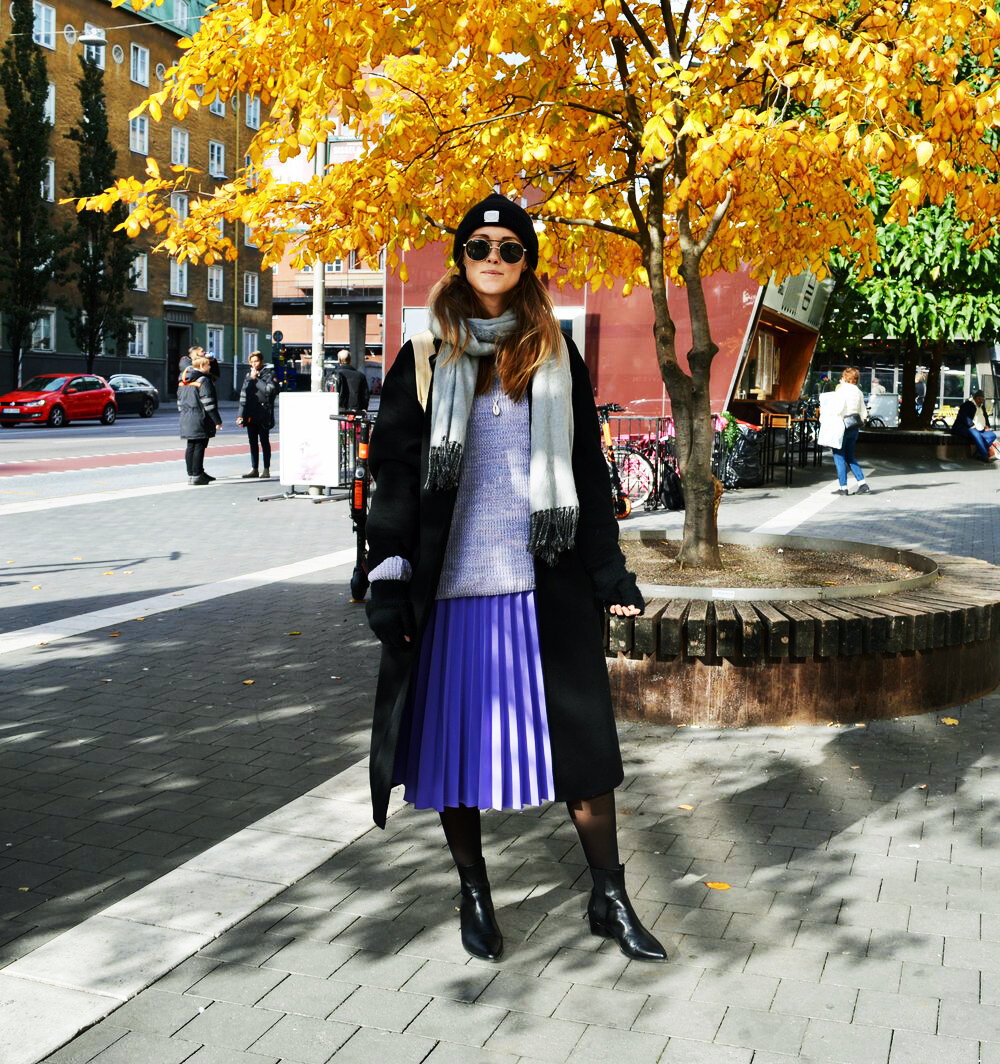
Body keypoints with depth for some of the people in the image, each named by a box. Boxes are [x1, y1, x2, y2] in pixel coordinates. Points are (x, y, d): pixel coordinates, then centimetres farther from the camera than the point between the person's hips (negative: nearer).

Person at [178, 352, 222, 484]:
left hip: (186, 419, 8)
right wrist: (217, 421, -12)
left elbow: (180, 400, 19)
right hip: (200, 419, -8)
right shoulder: (203, 380, -12)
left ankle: (191, 474, 18)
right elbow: (208, 403, -15)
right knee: (199, 446, -4)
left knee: (191, 447, 13)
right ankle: (196, 476, -4)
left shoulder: (183, 381, 14)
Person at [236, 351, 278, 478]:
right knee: (253, 442, 9)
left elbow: (270, 390, -20)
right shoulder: (248, 376, 15)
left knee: (264, 441, -1)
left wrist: (256, 379, -13)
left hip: (263, 415, -6)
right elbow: (243, 395, 16)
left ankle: (266, 469, 5)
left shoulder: (268, 375, -2)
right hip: (250, 415, 6)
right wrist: (240, 414, 11)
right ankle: (255, 469, 15)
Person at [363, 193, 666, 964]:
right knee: (456, 742, 7)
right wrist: (389, 578, -6)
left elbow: (588, 469, 10)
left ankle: (609, 898, 19)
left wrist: (610, 573, 5)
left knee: (580, 736, 4)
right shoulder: (424, 358, 5)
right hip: (450, 583, -1)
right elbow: (393, 470, 1)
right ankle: (474, 895, 27)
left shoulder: (557, 357, 9)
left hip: (544, 582, 1)